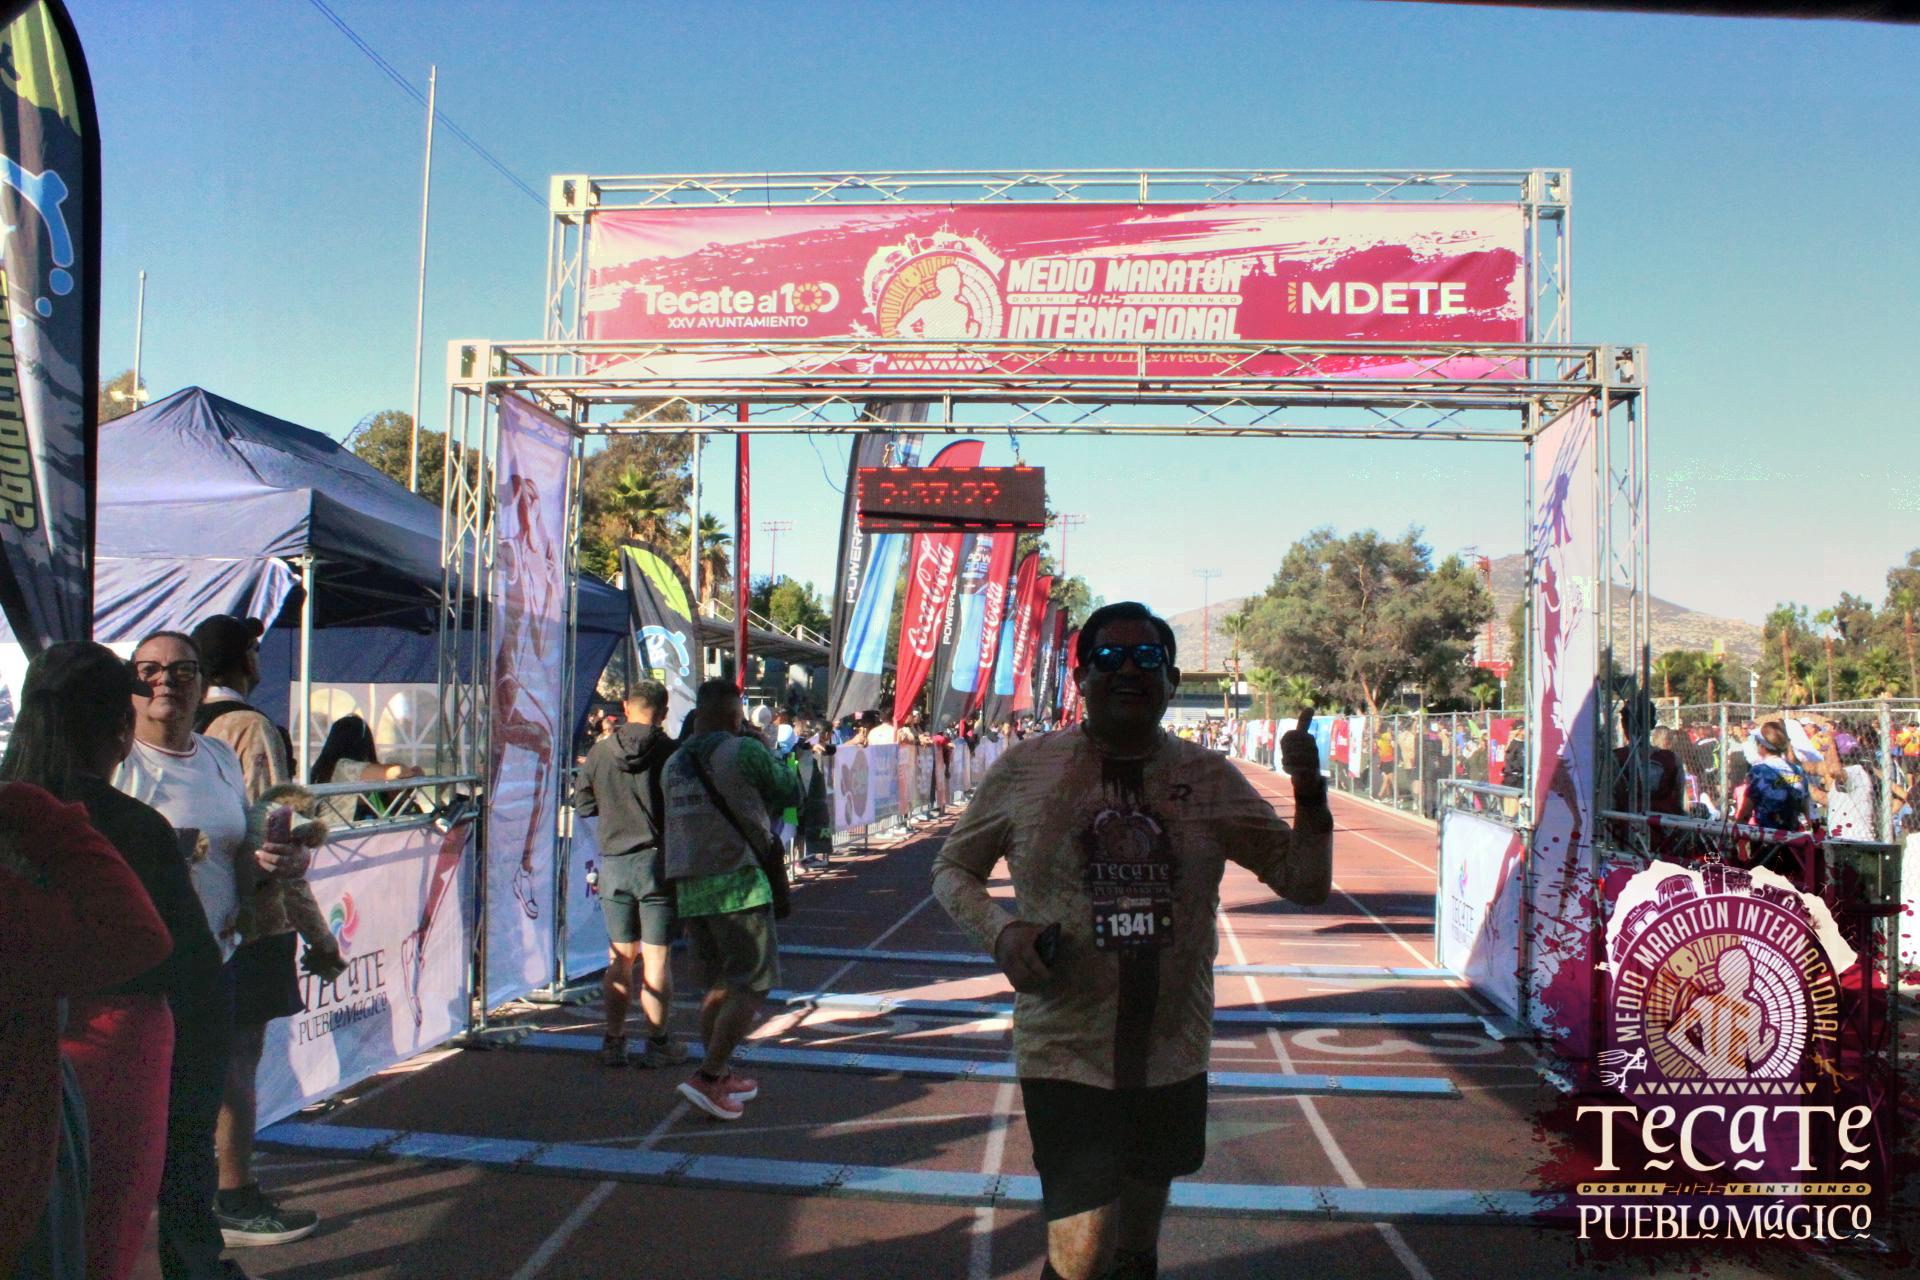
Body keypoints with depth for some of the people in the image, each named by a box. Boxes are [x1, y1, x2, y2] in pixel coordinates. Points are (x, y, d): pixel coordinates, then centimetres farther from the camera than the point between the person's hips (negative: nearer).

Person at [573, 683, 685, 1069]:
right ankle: (657, 1044, 9)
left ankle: (613, 1041, 17)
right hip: (657, 861, -3)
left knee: (620, 957, 13)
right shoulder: (671, 752, -11)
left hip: (613, 864, 3)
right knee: (656, 958, 3)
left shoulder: (599, 752, 1)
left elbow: (581, 806, 10)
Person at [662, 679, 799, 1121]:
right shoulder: (745, 752, -8)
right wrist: (769, 753, 18)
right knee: (753, 984, -1)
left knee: (719, 985, 18)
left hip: (688, 887, 7)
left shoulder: (674, 764, 13)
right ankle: (707, 1078, -10)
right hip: (736, 881, -7)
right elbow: (789, 794, 2)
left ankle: (721, 1078, 23)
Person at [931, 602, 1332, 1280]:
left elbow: (1306, 883, 2)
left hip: (1173, 1058, 3)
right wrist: (1000, 929, -15)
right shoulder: (1025, 769, -6)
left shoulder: (1211, 779, 0)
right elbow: (951, 868, 5)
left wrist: (1310, 795, -16)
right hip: (1066, 1054, -3)